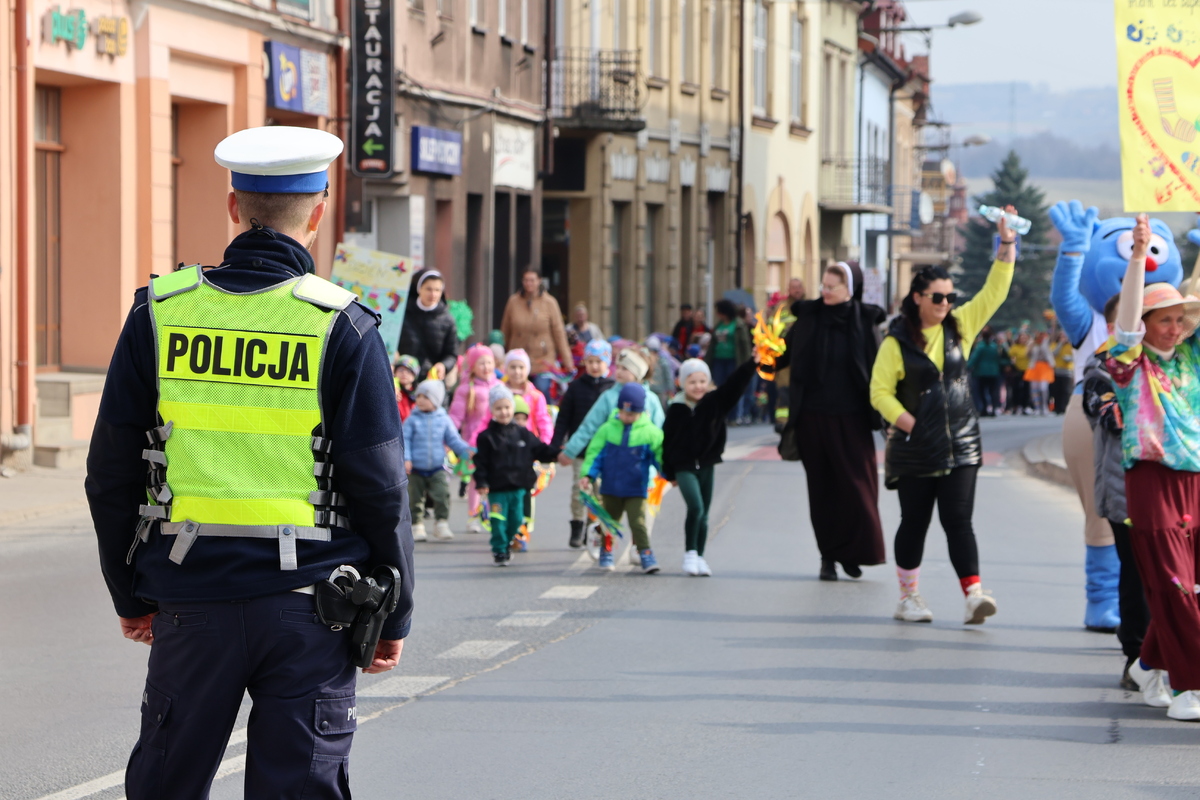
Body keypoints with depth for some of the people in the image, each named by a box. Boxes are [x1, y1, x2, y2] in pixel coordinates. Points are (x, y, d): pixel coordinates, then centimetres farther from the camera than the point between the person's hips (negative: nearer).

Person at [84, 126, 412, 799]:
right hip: (307, 606, -2)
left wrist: (132, 593, 15)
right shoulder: (344, 328, -6)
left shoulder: (159, 314, 1)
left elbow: (112, 475, 4)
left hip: (190, 599, 2)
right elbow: (379, 486, -6)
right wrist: (396, 613, 4)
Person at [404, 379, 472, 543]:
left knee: (442, 495, -14)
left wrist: (465, 451, -8)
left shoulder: (444, 419, 2)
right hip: (416, 469, 0)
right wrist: (406, 458, -18)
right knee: (415, 499, 6)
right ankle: (417, 526, 20)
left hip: (437, 469, 0)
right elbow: (405, 440, -5)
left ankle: (441, 524, -3)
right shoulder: (412, 420, -3)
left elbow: (453, 440, 7)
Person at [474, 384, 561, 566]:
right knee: (499, 522, -4)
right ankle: (499, 552, 8)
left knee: (516, 520, 9)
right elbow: (481, 462, -7)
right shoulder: (486, 437, -5)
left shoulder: (522, 434, 7)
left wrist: (558, 454, -3)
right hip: (497, 488, -4)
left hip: (518, 487, 4)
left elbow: (541, 450, 11)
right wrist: (481, 483, -16)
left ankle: (507, 544, 29)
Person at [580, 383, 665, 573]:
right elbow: (595, 453, 1)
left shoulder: (650, 432, -4)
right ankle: (606, 553, 31)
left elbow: (661, 455, 2)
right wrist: (588, 475, -7)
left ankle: (646, 555, -6)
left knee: (638, 522, -10)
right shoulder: (607, 429, -1)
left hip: (636, 490, -2)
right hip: (610, 489, 2)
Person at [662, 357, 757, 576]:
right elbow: (667, 441, 2)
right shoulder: (676, 409, -5)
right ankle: (690, 553, -10)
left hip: (706, 465, 3)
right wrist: (669, 473, 5)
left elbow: (736, 383, -12)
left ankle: (699, 558, 19)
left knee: (703, 515, 9)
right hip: (684, 466, -3)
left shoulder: (715, 402, -1)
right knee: (695, 507, -20)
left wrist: (752, 363, -27)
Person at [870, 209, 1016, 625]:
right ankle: (908, 598, 18)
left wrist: (1007, 243, -5)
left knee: (958, 521, -6)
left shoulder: (960, 326, 7)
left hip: (961, 444, 2)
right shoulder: (897, 341, -3)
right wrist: (905, 419, -15)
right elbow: (880, 391, -2)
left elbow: (993, 292, 4)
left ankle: (974, 594, -14)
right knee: (914, 523, 7)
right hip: (915, 449, -2)